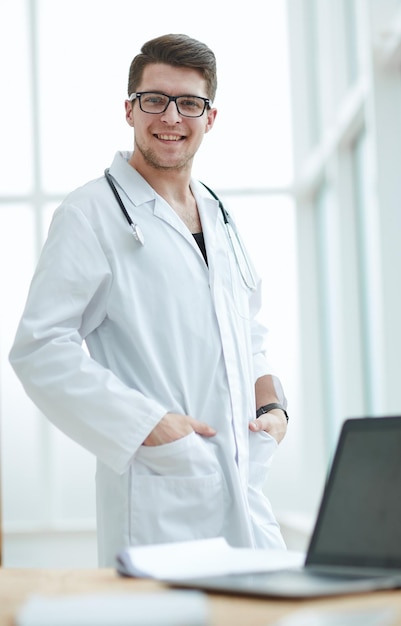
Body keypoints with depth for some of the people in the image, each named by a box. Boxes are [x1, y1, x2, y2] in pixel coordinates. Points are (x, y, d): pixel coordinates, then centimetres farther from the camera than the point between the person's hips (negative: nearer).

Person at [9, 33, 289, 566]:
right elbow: (40, 349, -12)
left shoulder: (218, 217, 18)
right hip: (157, 495, -7)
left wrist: (271, 404, 9)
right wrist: (146, 423, -17)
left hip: (245, 487, 7)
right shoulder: (92, 215, -5)